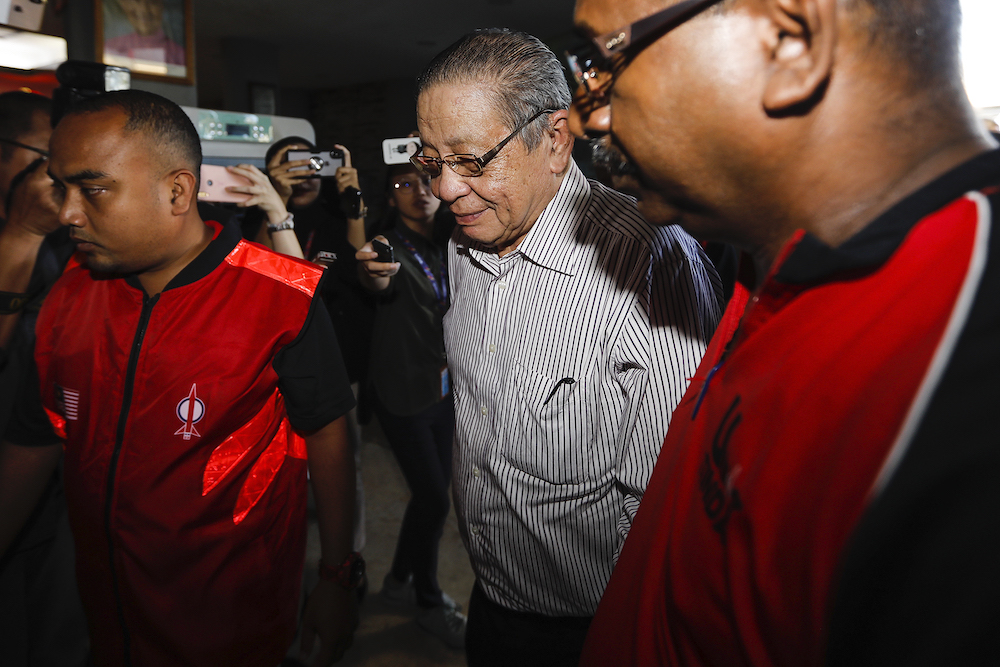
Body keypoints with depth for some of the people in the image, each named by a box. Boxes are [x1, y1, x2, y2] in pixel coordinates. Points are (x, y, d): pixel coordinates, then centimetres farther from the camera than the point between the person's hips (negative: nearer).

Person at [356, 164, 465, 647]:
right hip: (403, 391, -7)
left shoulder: (443, 246, 7)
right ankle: (430, 603, 18)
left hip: (443, 386, 7)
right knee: (434, 498, -4)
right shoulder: (391, 247, -12)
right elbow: (380, 283, -36)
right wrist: (375, 275, -58)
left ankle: (401, 579, 36)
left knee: (434, 489, 15)